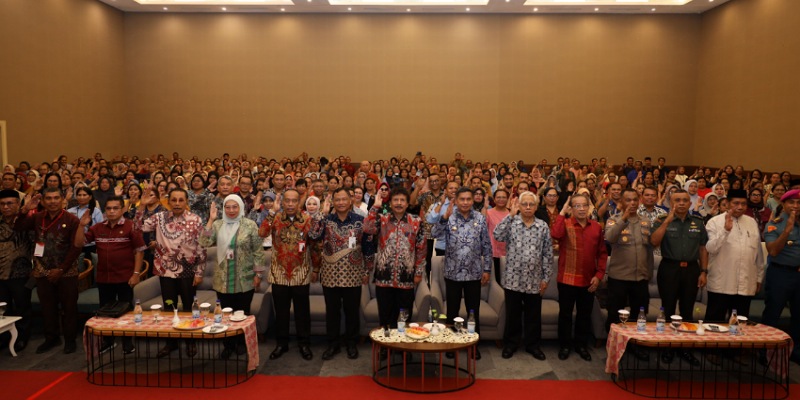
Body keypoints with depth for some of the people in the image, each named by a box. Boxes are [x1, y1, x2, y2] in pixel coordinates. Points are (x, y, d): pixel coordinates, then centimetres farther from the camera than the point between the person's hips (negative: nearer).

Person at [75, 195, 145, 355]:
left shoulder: (131, 226, -8)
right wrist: (82, 225, -9)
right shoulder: (97, 227, 6)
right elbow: (78, 243, 5)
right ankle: (108, 341, 31)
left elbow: (139, 250, -9)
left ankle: (128, 342, 20)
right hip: (103, 278, 5)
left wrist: (136, 273, -14)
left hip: (125, 278, -4)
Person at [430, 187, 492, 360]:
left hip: (474, 273, 1)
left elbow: (487, 246, 4)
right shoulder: (448, 217, -4)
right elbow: (435, 234, -20)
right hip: (453, 272, -1)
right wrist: (445, 216, -32)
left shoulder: (481, 219, 0)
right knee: (452, 311, 10)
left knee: (474, 311, 11)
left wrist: (487, 269, 2)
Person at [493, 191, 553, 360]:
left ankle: (532, 344, 29)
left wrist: (546, 278, 2)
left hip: (534, 280, 1)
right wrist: (511, 214, -18)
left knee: (533, 315, 13)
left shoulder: (543, 226, 2)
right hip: (513, 278, -1)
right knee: (512, 314, 11)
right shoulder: (511, 222, -1)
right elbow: (497, 235, -20)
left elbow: (547, 254, 4)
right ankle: (510, 343, 26)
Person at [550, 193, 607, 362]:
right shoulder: (565, 224, -6)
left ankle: (581, 345, 29)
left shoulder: (596, 227, 4)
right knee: (565, 314, 9)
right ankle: (565, 345, 23)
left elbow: (602, 253, 7)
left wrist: (599, 275, -1)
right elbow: (556, 235, -30)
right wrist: (562, 212, -21)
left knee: (585, 314, 14)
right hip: (567, 278, -3)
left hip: (588, 280, 3)